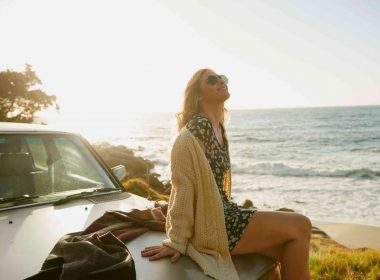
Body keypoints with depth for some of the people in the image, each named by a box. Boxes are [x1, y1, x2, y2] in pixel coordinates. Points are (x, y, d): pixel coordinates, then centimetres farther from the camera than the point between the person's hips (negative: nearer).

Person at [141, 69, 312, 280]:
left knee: (291, 251, 4)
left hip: (224, 215, 9)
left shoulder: (218, 129, 14)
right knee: (299, 226, -8)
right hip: (212, 226, -9)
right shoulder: (196, 130, -15)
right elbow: (184, 187, -17)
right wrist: (177, 242, -16)